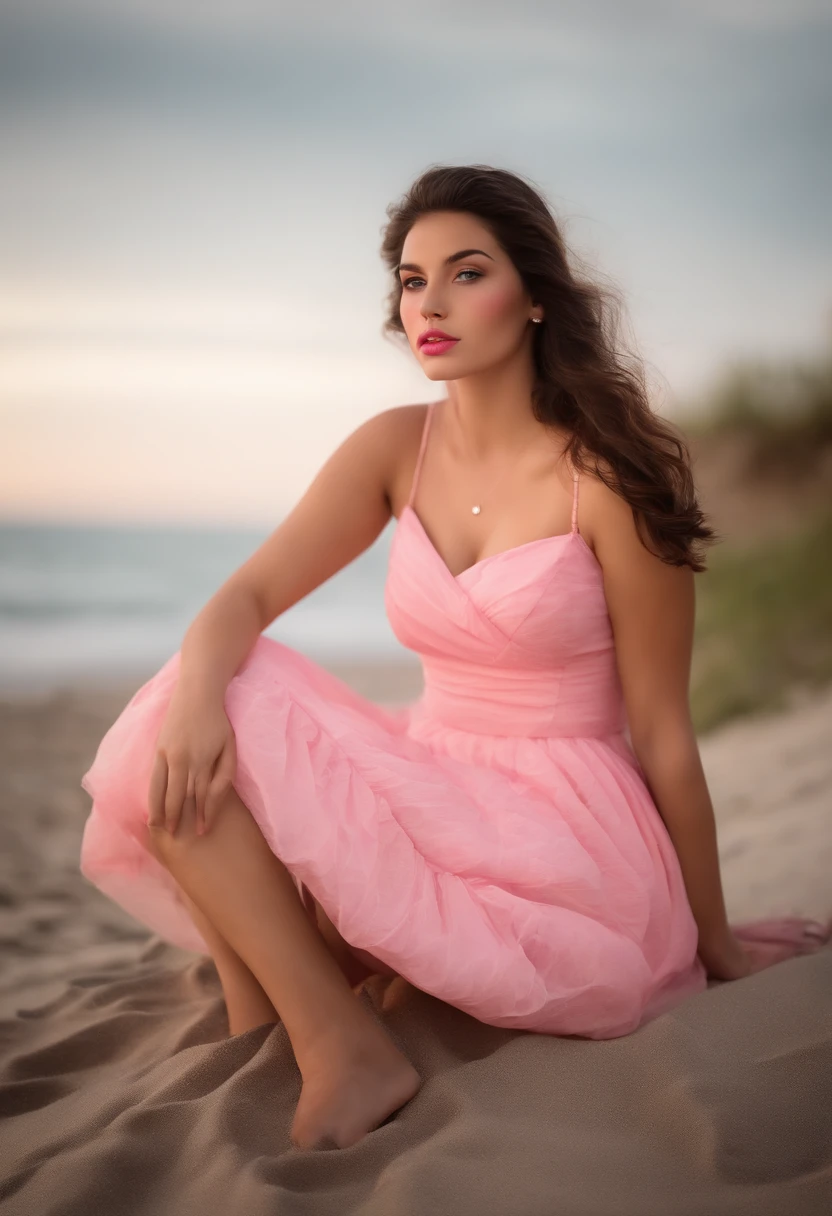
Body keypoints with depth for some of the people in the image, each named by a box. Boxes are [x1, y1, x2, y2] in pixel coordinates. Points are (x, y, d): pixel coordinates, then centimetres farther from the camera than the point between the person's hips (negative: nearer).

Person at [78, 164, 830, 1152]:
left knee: (233, 743, -21)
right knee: (186, 753, -14)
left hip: (565, 851, -6)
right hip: (438, 804, 6)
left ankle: (347, 1049, -13)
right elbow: (245, 598, -1)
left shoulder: (608, 477, -13)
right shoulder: (396, 448, 3)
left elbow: (662, 732, -8)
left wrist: (713, 945, 2)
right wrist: (196, 689, -26)